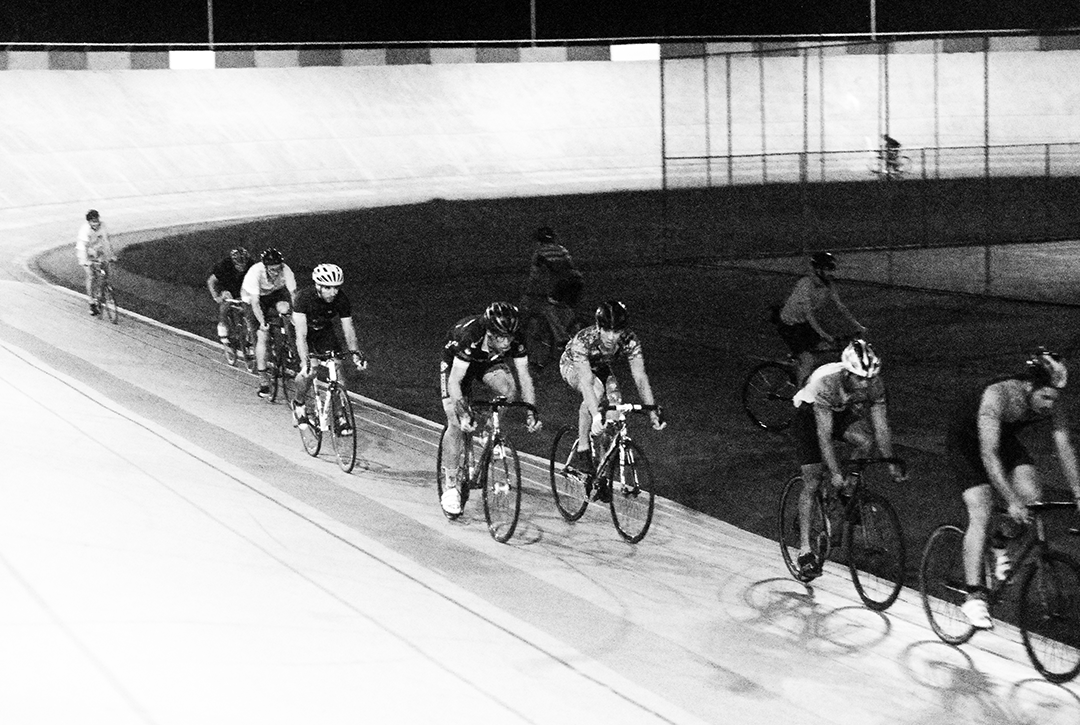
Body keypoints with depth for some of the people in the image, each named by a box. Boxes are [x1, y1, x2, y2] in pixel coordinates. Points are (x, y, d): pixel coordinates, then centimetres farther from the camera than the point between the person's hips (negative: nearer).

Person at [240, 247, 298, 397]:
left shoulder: (285, 271, -29)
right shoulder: (255, 272, -36)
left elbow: (293, 295, -28)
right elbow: (255, 303, -34)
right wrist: (262, 323, -38)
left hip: (275, 293, 3)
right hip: (253, 297, -3)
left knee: (284, 308, -32)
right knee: (262, 336, -15)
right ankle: (263, 379, -10)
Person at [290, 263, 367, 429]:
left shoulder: (341, 299, -26)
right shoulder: (305, 297, -36)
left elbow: (348, 328, -20)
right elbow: (301, 334, -41)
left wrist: (356, 353, -36)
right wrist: (305, 362, -51)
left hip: (324, 329, 3)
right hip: (304, 329, -3)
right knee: (309, 371, -22)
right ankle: (298, 405, 6)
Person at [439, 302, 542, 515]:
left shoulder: (515, 340, -29)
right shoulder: (470, 337, -41)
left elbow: (524, 375, -22)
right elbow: (454, 382, -40)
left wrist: (531, 413, -33)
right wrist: (464, 415, -51)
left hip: (489, 362, 4)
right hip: (456, 362, -4)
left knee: (510, 392, -27)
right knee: (455, 424, -14)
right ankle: (450, 484, -1)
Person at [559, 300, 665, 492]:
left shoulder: (629, 340, -30)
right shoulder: (584, 340, -40)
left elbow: (640, 377, -32)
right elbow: (586, 381, -49)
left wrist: (653, 411, -43)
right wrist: (596, 415, -61)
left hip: (600, 368, 4)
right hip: (572, 366, -4)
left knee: (616, 399, -24)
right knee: (596, 390, -36)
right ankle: (581, 452, -25)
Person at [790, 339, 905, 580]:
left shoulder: (874, 384, -25)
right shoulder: (826, 383, -39)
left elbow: (881, 425, -19)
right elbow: (824, 435, -38)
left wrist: (891, 463, -27)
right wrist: (835, 472, -41)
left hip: (841, 413, 4)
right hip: (809, 414, -4)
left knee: (865, 440, -27)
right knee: (812, 482, -11)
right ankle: (804, 549, -4)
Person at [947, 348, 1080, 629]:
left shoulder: (1051, 402, -23)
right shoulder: (997, 395, -39)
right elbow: (988, 455, -41)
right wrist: (1011, 500, -45)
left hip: (1005, 440, 5)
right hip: (965, 443, -5)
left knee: (1033, 497, -16)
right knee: (980, 513, -18)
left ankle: (999, 541, 14)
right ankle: (974, 596, -15)